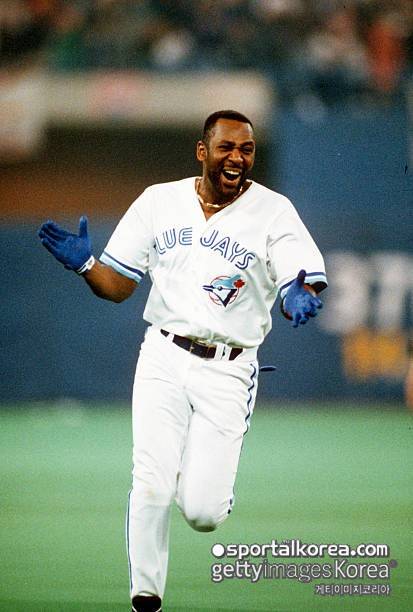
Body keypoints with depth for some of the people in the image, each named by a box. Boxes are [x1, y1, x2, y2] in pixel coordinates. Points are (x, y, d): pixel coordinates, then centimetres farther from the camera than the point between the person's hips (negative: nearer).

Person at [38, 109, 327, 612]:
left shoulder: (273, 211, -2)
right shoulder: (159, 201, 7)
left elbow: (303, 288, -12)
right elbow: (117, 286, 10)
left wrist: (299, 300, -36)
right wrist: (84, 264, -10)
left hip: (228, 371, -2)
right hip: (163, 358, 2)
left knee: (202, 512, -9)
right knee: (151, 489, -12)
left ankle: (209, 488, 28)